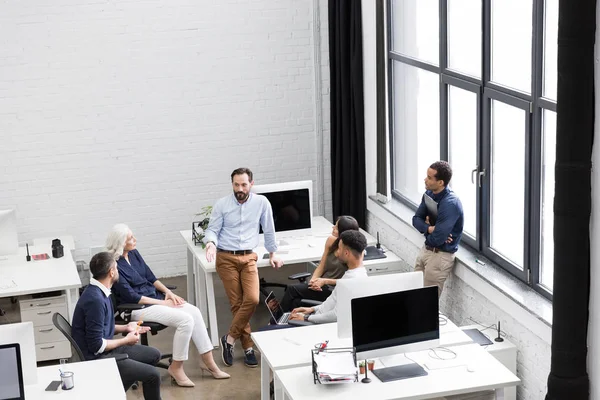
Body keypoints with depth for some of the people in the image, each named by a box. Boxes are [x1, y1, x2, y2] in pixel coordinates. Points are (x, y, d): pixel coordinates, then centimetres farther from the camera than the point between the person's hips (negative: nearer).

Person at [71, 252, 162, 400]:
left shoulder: (99, 291, 4)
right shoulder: (95, 299, -27)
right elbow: (96, 346, -25)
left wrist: (125, 328, 9)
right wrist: (126, 340, -11)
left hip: (105, 349, 10)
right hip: (97, 359, -10)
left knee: (154, 355, 16)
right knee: (152, 375, -15)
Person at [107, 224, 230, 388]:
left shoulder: (134, 254, 6)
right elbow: (131, 296, -19)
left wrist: (167, 292, -3)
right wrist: (161, 303, -15)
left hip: (154, 296, 8)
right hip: (137, 307, -8)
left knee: (194, 312, -9)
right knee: (185, 320, -22)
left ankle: (209, 363, -3)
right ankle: (176, 368, -7)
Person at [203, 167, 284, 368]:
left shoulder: (261, 202, 0)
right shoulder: (221, 204, -2)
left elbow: (269, 230, 12)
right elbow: (212, 229, -1)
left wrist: (272, 254, 20)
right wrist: (210, 243, -24)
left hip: (248, 258, 1)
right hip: (226, 258, -1)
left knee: (252, 299, -17)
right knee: (237, 304, -4)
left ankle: (230, 339, -2)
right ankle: (248, 347, 7)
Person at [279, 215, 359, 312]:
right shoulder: (331, 241, 3)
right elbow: (321, 266, 10)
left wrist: (325, 281, -17)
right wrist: (313, 280, -9)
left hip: (334, 290, -6)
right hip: (322, 285, 6)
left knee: (292, 289, -17)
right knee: (295, 301, -20)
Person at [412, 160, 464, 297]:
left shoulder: (450, 204, -26)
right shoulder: (429, 193, 1)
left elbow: (437, 239, -28)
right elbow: (416, 219, 5)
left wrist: (426, 231, -5)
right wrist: (429, 228, -17)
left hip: (441, 256, -8)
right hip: (426, 249, 8)